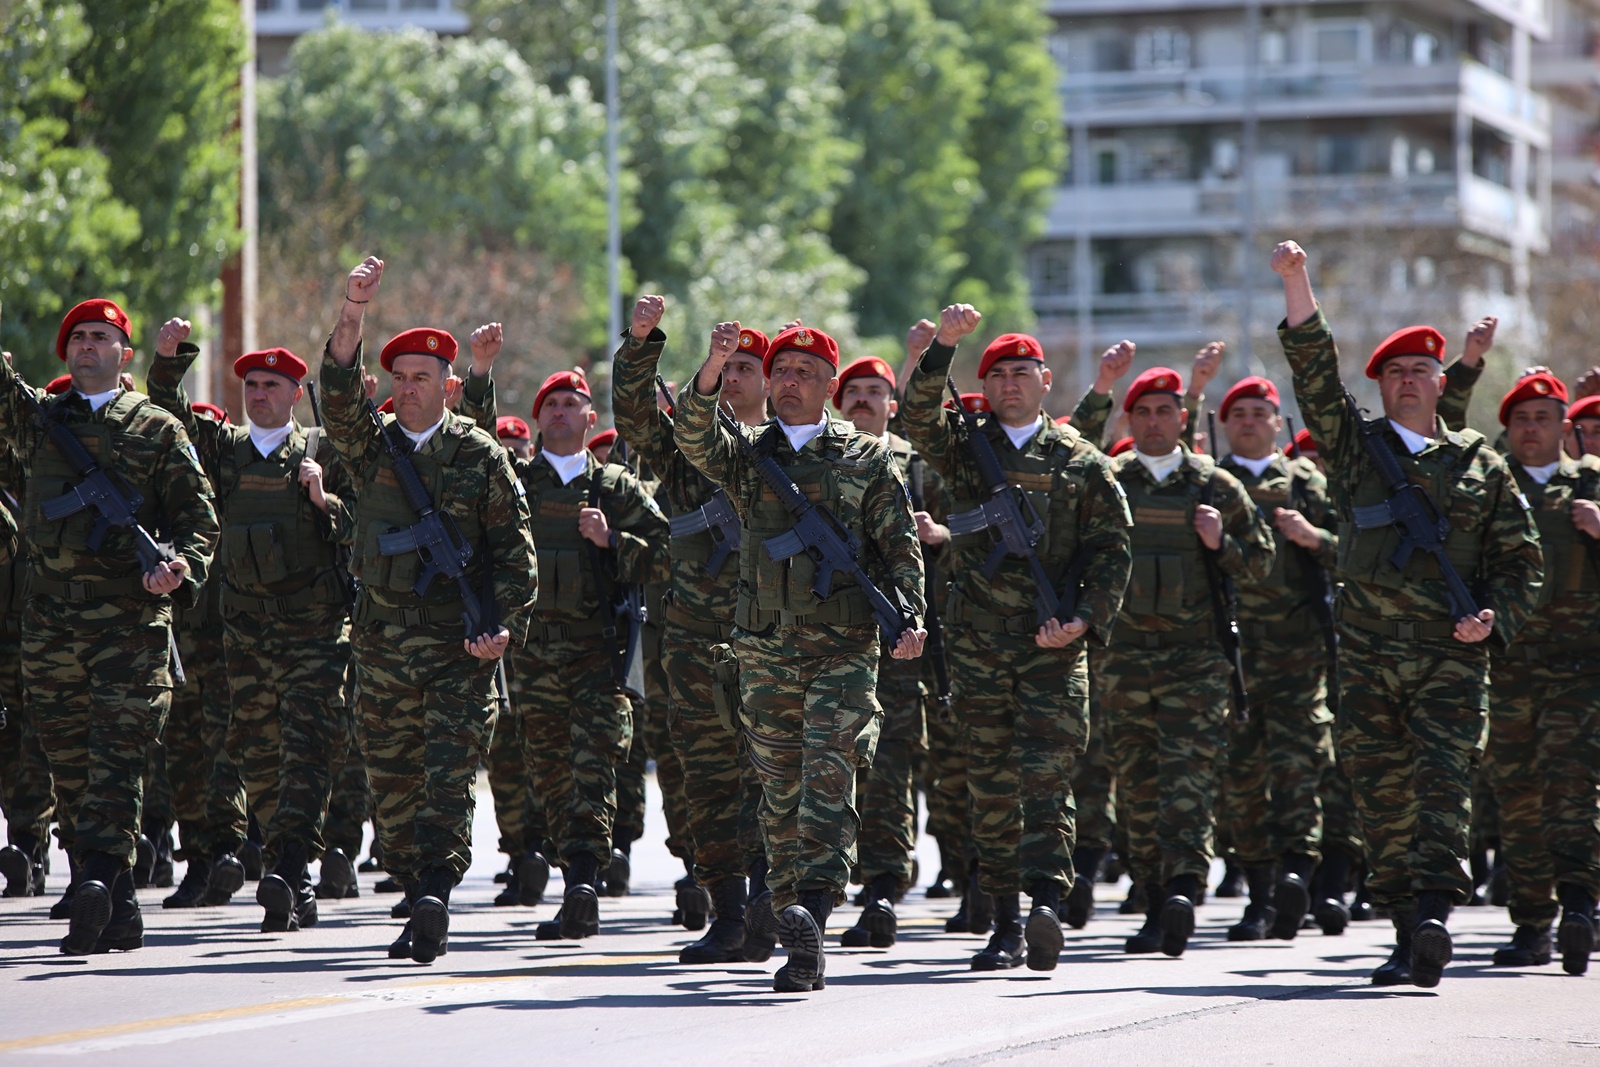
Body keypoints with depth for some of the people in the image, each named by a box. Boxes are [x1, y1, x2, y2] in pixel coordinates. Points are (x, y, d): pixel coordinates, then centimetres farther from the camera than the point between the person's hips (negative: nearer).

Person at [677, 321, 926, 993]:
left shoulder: (867, 459, 8)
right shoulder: (748, 456, 12)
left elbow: (900, 547, 7)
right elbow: (696, 441, -9)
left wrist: (908, 618, -8)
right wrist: (712, 371, -26)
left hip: (844, 647, -3)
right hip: (764, 652, 3)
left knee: (829, 773, -19)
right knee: (781, 793, 3)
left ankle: (813, 908, -31)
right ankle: (803, 951, 8)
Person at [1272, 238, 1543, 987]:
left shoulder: (1480, 465, 12)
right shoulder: (1356, 447, 12)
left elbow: (1521, 557, 14)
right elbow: (1316, 373, 2)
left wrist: (1495, 616, -4)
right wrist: (1296, 285, -8)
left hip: (1453, 655, -1)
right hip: (1368, 654, 1)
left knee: (1441, 782, -15)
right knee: (1382, 791, 1)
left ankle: (1433, 915, -27)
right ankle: (1407, 933, 6)